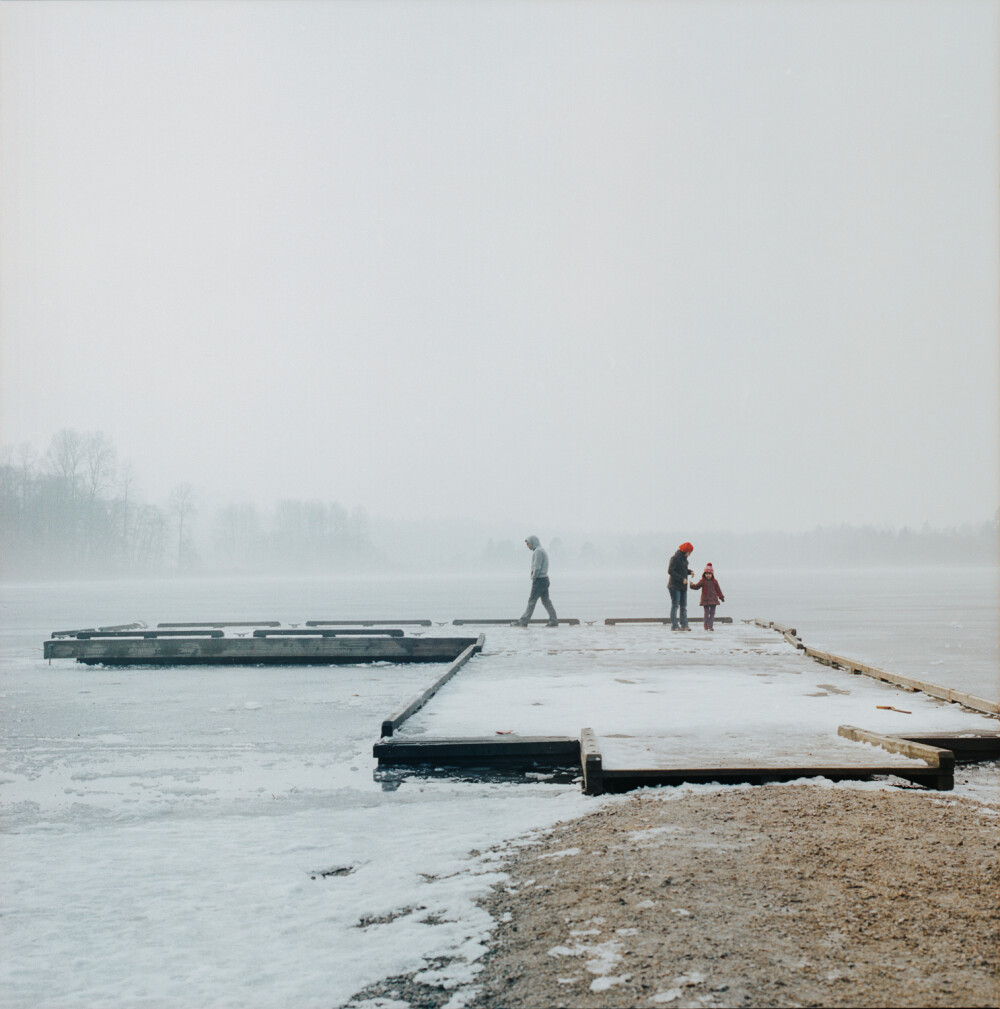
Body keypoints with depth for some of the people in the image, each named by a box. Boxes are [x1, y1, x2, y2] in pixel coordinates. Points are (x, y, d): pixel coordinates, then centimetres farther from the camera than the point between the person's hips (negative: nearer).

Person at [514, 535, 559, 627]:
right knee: (546, 601, 9)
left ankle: (524, 621, -4)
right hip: (545, 579, 10)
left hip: (539, 580, -10)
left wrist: (533, 578, -11)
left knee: (532, 601, -6)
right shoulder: (542, 551, 19)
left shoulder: (538, 551, -12)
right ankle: (554, 620, 7)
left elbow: (537, 567, -19)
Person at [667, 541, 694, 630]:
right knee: (675, 605, -8)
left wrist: (690, 571, 2)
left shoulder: (684, 559, 13)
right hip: (674, 586, -9)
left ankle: (684, 625, 8)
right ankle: (674, 625, -7)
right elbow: (670, 571, -20)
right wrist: (682, 579, -22)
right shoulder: (675, 558, -12)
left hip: (683, 587, 9)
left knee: (684, 606, 7)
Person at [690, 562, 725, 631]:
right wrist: (692, 585, -22)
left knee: (712, 612, 0)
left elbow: (718, 590, 10)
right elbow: (697, 586, -1)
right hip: (705, 600, -2)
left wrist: (721, 597, 12)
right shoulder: (702, 581, 0)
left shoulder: (714, 582, 5)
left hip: (713, 599, 2)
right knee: (706, 613, 0)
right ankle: (706, 625, 11)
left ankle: (711, 626, 3)